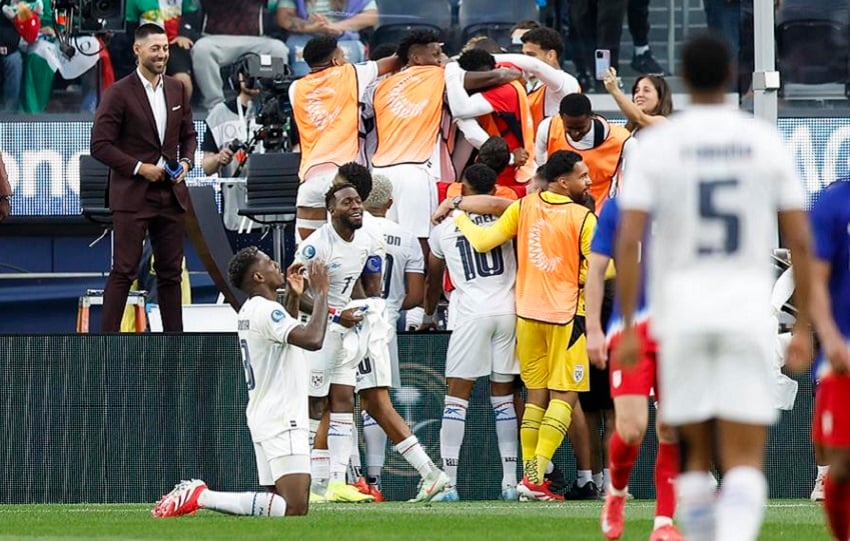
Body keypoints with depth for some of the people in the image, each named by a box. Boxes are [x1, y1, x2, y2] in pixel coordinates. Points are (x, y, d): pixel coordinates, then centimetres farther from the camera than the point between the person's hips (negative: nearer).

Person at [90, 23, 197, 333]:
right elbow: (100, 145, -10)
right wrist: (139, 168, -15)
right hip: (132, 195, -6)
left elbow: (188, 135, 20)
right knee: (124, 272, -7)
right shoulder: (119, 94, -8)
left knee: (171, 271, 9)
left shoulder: (177, 90, 9)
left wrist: (186, 162, 0)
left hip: (171, 193, 6)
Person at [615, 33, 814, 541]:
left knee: (697, 454, 15)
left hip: (681, 311, 1)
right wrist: (803, 324, 10)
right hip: (749, 311, -1)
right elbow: (800, 240, 3)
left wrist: (627, 328, -2)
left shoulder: (655, 145, 1)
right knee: (745, 461, -5)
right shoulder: (767, 141, 4)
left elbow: (628, 241, -6)